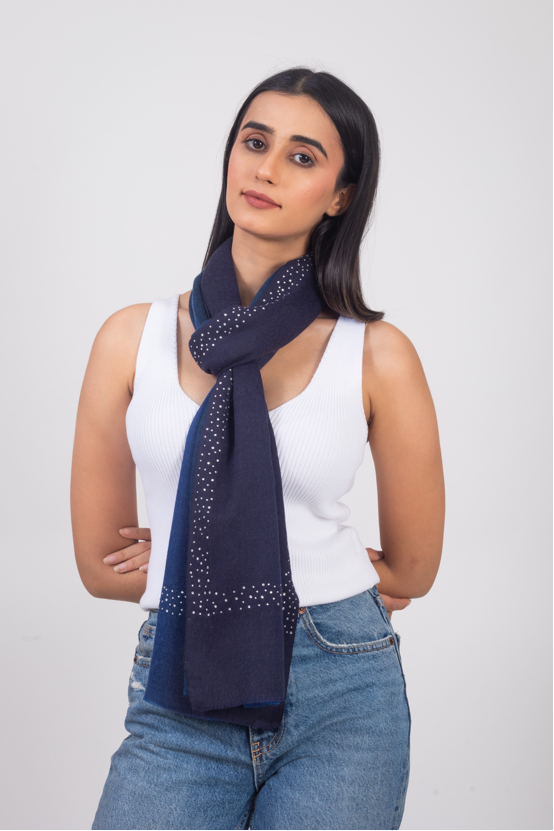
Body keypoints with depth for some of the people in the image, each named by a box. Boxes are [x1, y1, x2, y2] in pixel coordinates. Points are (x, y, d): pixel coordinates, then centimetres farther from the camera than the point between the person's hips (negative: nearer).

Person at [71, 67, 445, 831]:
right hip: (179, 703, 1)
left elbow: (410, 570, 4)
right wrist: (298, 584, 1)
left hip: (344, 704, -1)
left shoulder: (377, 355, -4)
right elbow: (101, 565, 3)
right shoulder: (133, 337, 0)